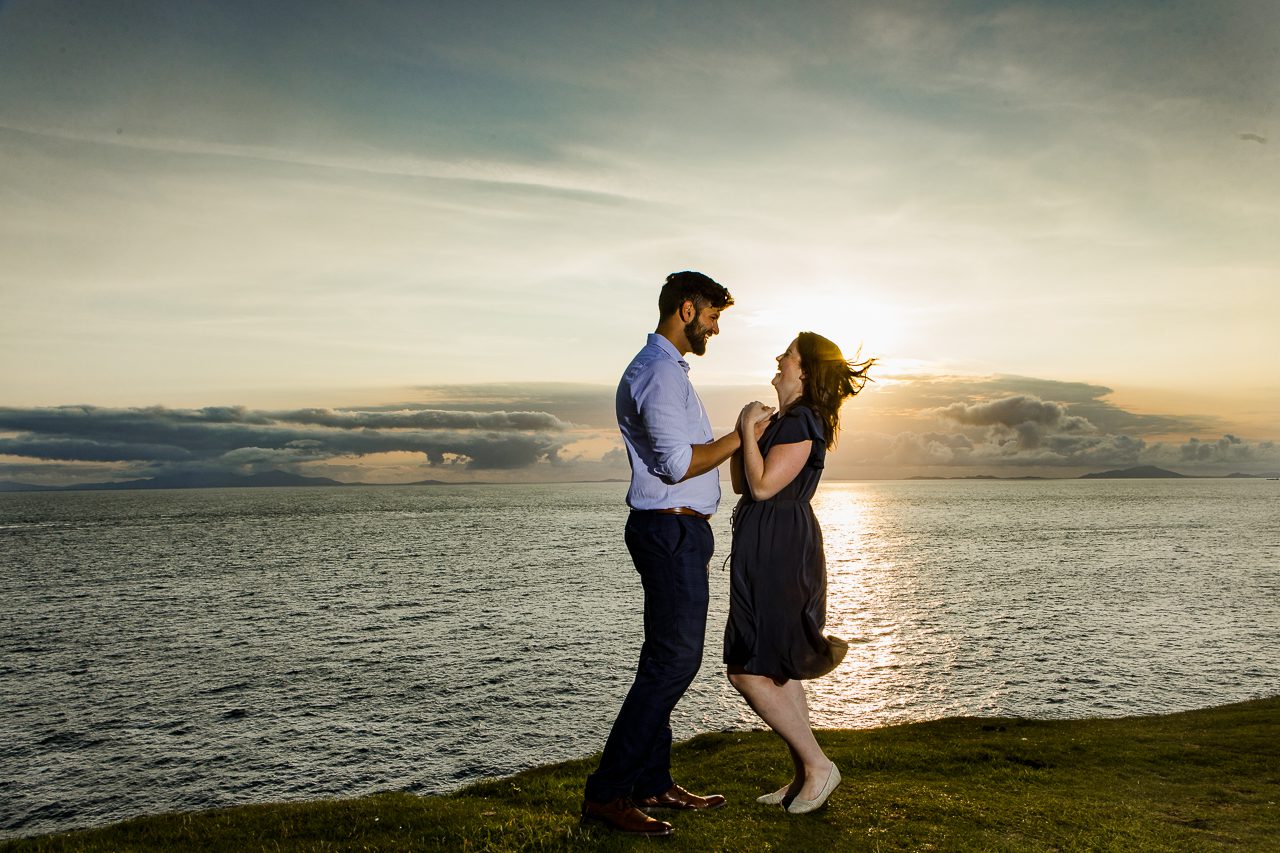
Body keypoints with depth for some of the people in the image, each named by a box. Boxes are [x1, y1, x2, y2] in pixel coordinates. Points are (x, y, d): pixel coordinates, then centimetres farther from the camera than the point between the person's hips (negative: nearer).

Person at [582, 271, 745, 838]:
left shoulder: (665, 369, 21)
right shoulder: (659, 370, -14)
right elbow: (678, 462, -21)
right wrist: (739, 437, -11)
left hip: (676, 531, 11)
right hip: (671, 530, -11)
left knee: (667, 661, 13)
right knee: (672, 661, -10)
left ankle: (652, 784, 21)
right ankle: (605, 792, -4)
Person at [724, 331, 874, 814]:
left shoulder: (802, 422, -14)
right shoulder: (782, 420, 17)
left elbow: (763, 486, -21)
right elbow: (740, 484, 16)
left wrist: (748, 430, -13)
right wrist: (744, 431, 5)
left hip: (779, 551, -10)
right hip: (768, 548, 10)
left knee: (747, 671, -7)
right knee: (777, 670, 13)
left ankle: (818, 765, 4)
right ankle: (804, 775, 21)